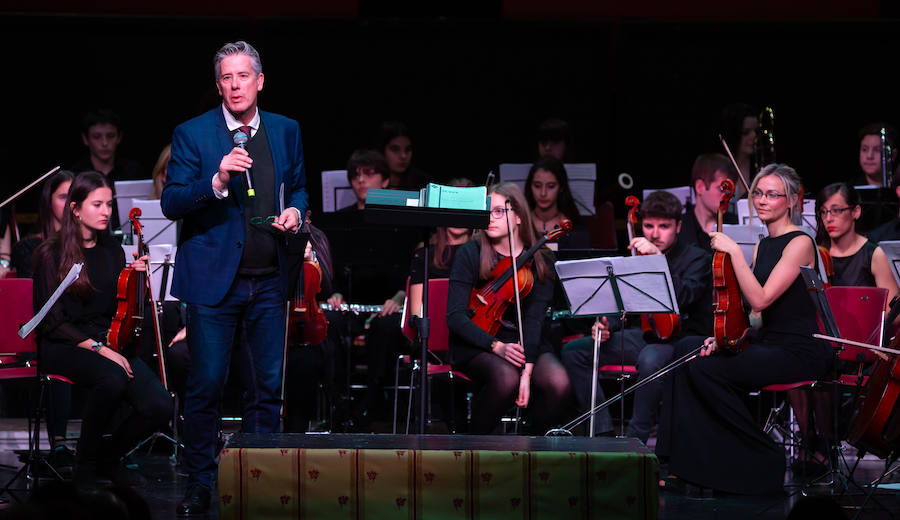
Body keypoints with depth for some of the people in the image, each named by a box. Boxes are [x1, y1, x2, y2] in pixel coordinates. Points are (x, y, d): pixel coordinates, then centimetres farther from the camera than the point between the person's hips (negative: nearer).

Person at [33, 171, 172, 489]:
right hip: (63, 347, -5)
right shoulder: (52, 254, -4)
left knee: (159, 407, -22)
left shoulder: (113, 252, 13)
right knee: (112, 378, -38)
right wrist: (99, 348, -19)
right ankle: (85, 466, -18)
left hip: (108, 342, 5)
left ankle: (106, 459, 5)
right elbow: (53, 323, -9)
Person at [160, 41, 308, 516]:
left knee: (269, 386, 6)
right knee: (205, 387, -2)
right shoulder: (192, 134, -3)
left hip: (269, 281, 4)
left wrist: (294, 210, 0)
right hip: (213, 280, -4)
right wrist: (217, 181, -25)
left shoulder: (286, 131, 9)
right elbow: (171, 204, -9)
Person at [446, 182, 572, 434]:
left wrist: (527, 369, -25)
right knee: (506, 378, -35)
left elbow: (534, 319, -10)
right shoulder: (470, 254, -5)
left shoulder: (539, 262, 1)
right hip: (477, 344, -3)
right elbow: (455, 317, -11)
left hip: (523, 342, 3)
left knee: (559, 384, -28)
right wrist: (496, 346, -25)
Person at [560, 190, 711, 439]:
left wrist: (659, 258, -30)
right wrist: (606, 327, 2)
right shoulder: (637, 257, 13)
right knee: (573, 351, -5)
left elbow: (685, 296, -26)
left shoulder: (697, 258, -5)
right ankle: (603, 431, -7)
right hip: (645, 335, 7)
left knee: (651, 358, -42)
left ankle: (635, 438, -28)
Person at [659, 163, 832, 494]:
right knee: (687, 348, -9)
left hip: (800, 353, -8)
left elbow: (760, 299, -20)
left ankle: (768, 463, -9)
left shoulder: (799, 243, -9)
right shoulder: (763, 246, 17)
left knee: (706, 369, -22)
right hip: (767, 344, 9)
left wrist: (734, 251, -19)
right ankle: (687, 465, -10)